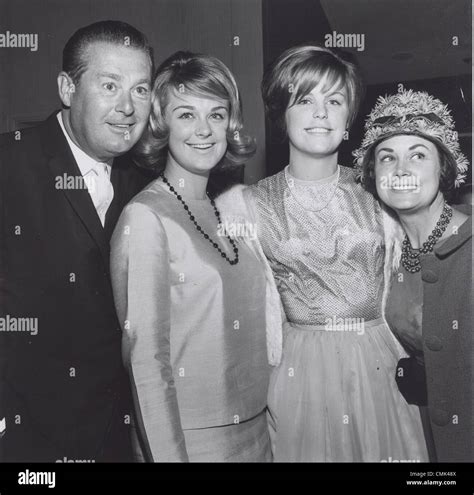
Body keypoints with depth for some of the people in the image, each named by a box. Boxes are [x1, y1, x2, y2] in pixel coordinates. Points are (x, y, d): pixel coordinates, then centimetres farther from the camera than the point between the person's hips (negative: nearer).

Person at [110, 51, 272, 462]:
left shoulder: (230, 210, 2)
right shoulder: (145, 217, -16)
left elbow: (250, 330, 7)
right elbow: (145, 355, -16)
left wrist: (264, 426, 5)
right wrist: (169, 454, -16)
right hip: (189, 438, -5)